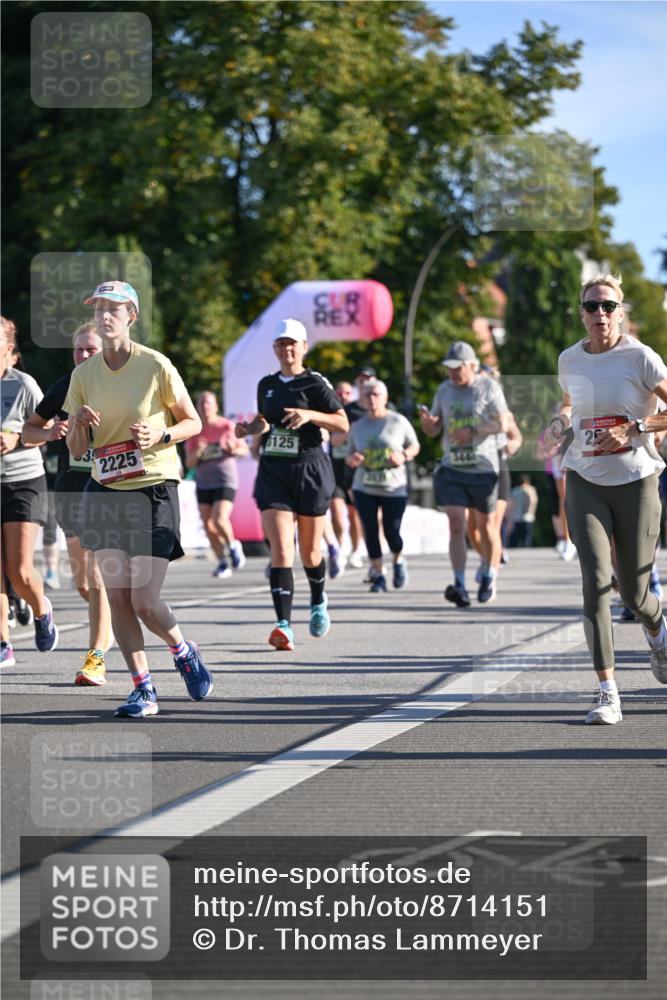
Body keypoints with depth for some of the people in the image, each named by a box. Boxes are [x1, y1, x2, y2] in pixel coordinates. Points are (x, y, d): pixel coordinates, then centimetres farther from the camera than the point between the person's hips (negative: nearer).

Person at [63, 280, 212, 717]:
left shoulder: (156, 366, -8)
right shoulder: (83, 375, 4)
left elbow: (194, 422, 1)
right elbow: (76, 450, 8)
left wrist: (161, 435, -17)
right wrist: (80, 423, -13)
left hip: (154, 489, -4)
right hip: (105, 492, 4)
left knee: (145, 602, -8)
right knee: (118, 597, -2)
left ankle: (184, 651, 22)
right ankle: (143, 689, 8)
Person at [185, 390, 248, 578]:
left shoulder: (226, 426, -4)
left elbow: (245, 449, 4)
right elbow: (189, 463, 4)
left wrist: (234, 449, -18)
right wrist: (197, 452, -16)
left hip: (225, 480, -4)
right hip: (204, 483, 4)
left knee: (219, 520, -21)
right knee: (207, 524, 0)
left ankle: (233, 546, 8)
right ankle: (222, 562, 15)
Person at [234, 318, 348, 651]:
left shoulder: (315, 383, -4)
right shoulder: (266, 385, 11)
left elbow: (343, 423, -7)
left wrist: (310, 414, -21)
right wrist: (249, 428, 6)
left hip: (310, 471, -3)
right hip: (272, 472, 3)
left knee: (309, 551, 9)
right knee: (280, 550, -13)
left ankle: (318, 602, 41)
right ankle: (284, 625, -21)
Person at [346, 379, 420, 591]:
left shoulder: (399, 422, -2)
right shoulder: (357, 427, 7)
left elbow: (415, 446, 8)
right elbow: (349, 456, 14)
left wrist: (403, 456, -14)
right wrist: (352, 459, -11)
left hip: (394, 488, -2)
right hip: (364, 488, 2)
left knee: (392, 532, -3)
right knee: (371, 532, -4)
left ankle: (398, 561, 29)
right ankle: (379, 576, 8)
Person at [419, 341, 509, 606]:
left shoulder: (488, 387, -3)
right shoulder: (445, 390, 10)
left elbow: (502, 424, -9)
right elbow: (434, 430, 13)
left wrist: (473, 431, -21)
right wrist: (426, 421, -10)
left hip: (483, 468, -2)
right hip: (451, 468, 2)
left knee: (486, 525, 9)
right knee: (456, 525, -9)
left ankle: (489, 579, 27)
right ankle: (460, 586, -14)